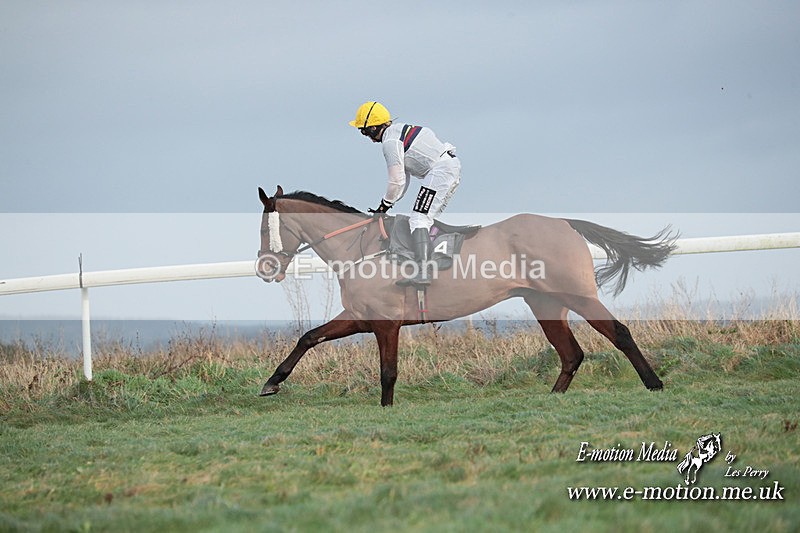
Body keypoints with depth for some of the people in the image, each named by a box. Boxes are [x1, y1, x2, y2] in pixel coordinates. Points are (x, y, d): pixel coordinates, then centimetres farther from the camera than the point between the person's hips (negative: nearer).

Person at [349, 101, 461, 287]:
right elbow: (404, 178, 26)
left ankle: (422, 273, -27)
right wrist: (388, 204, 23)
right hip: (453, 166, 11)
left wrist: (385, 205, 5)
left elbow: (397, 181, -10)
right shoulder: (399, 130, 23)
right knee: (429, 219, 21)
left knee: (419, 219, -16)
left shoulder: (390, 141, -9)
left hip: (440, 170, -11)